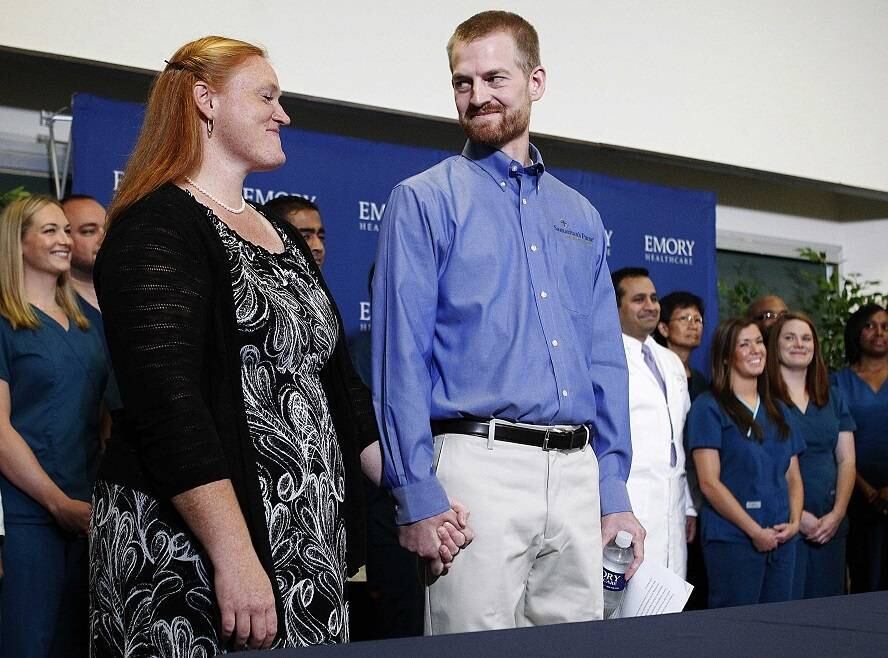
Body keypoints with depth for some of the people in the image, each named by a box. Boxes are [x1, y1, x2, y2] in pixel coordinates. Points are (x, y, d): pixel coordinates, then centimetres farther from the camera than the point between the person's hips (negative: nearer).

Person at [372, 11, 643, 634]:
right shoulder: (424, 201, 1)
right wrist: (418, 498, -13)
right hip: (480, 465, -5)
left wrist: (614, 492, 10)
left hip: (577, 473, 5)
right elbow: (401, 356, -6)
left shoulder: (579, 215, 17)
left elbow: (605, 362, 17)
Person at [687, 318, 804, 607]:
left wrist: (794, 522, -1)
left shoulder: (776, 410, 17)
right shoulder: (709, 407, -4)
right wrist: (755, 531, -12)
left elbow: (793, 477, 18)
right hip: (733, 538, -6)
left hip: (780, 538, 6)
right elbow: (709, 483, -10)